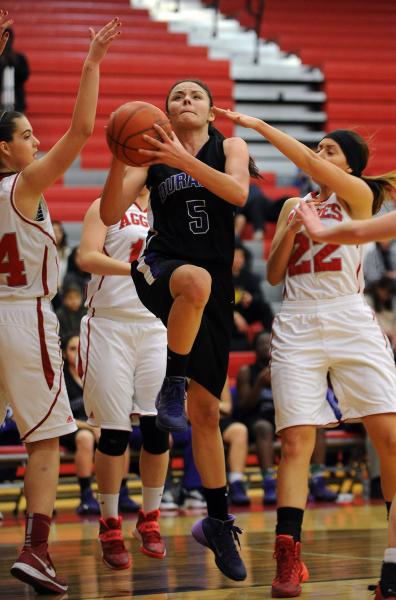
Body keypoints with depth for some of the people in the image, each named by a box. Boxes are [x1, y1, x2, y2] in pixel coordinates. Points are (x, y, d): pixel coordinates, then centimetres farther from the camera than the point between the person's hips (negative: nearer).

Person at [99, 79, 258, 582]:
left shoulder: (229, 147, 9)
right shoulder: (152, 157, 9)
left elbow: (238, 192, -13)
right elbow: (109, 216, -1)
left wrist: (184, 161, -25)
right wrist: (119, 161, -18)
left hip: (215, 287, 2)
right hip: (161, 269, -2)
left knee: (206, 409, 4)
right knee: (196, 279, -42)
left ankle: (217, 521, 16)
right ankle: (171, 387, -26)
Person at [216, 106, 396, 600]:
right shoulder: (294, 205, 18)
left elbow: (308, 163, -11)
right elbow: (274, 274, 16)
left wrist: (258, 124, -9)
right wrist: (289, 231, -1)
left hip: (350, 322, -3)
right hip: (298, 325, 3)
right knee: (296, 440, -7)